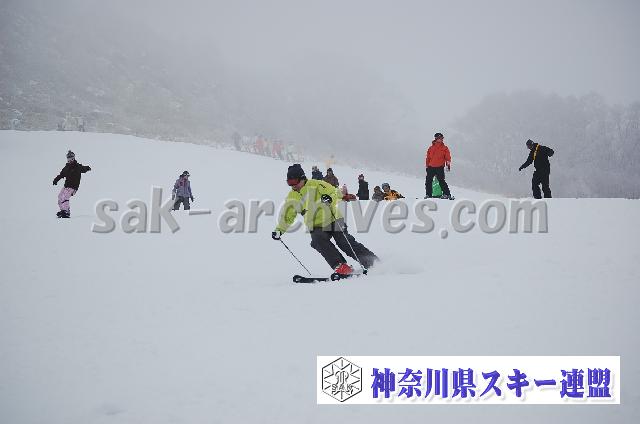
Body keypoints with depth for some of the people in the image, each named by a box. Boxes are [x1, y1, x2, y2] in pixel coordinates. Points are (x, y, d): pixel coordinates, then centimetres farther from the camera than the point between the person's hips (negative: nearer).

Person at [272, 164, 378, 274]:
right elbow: (287, 216, 20)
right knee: (319, 242, -26)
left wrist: (330, 198, -34)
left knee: (345, 243, -15)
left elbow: (336, 193, -12)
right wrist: (279, 230, 7)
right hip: (316, 227, 4)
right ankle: (340, 266, -29)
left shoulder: (315, 185, -7)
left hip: (332, 220, -4)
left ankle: (373, 262, -5)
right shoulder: (292, 197, 9)